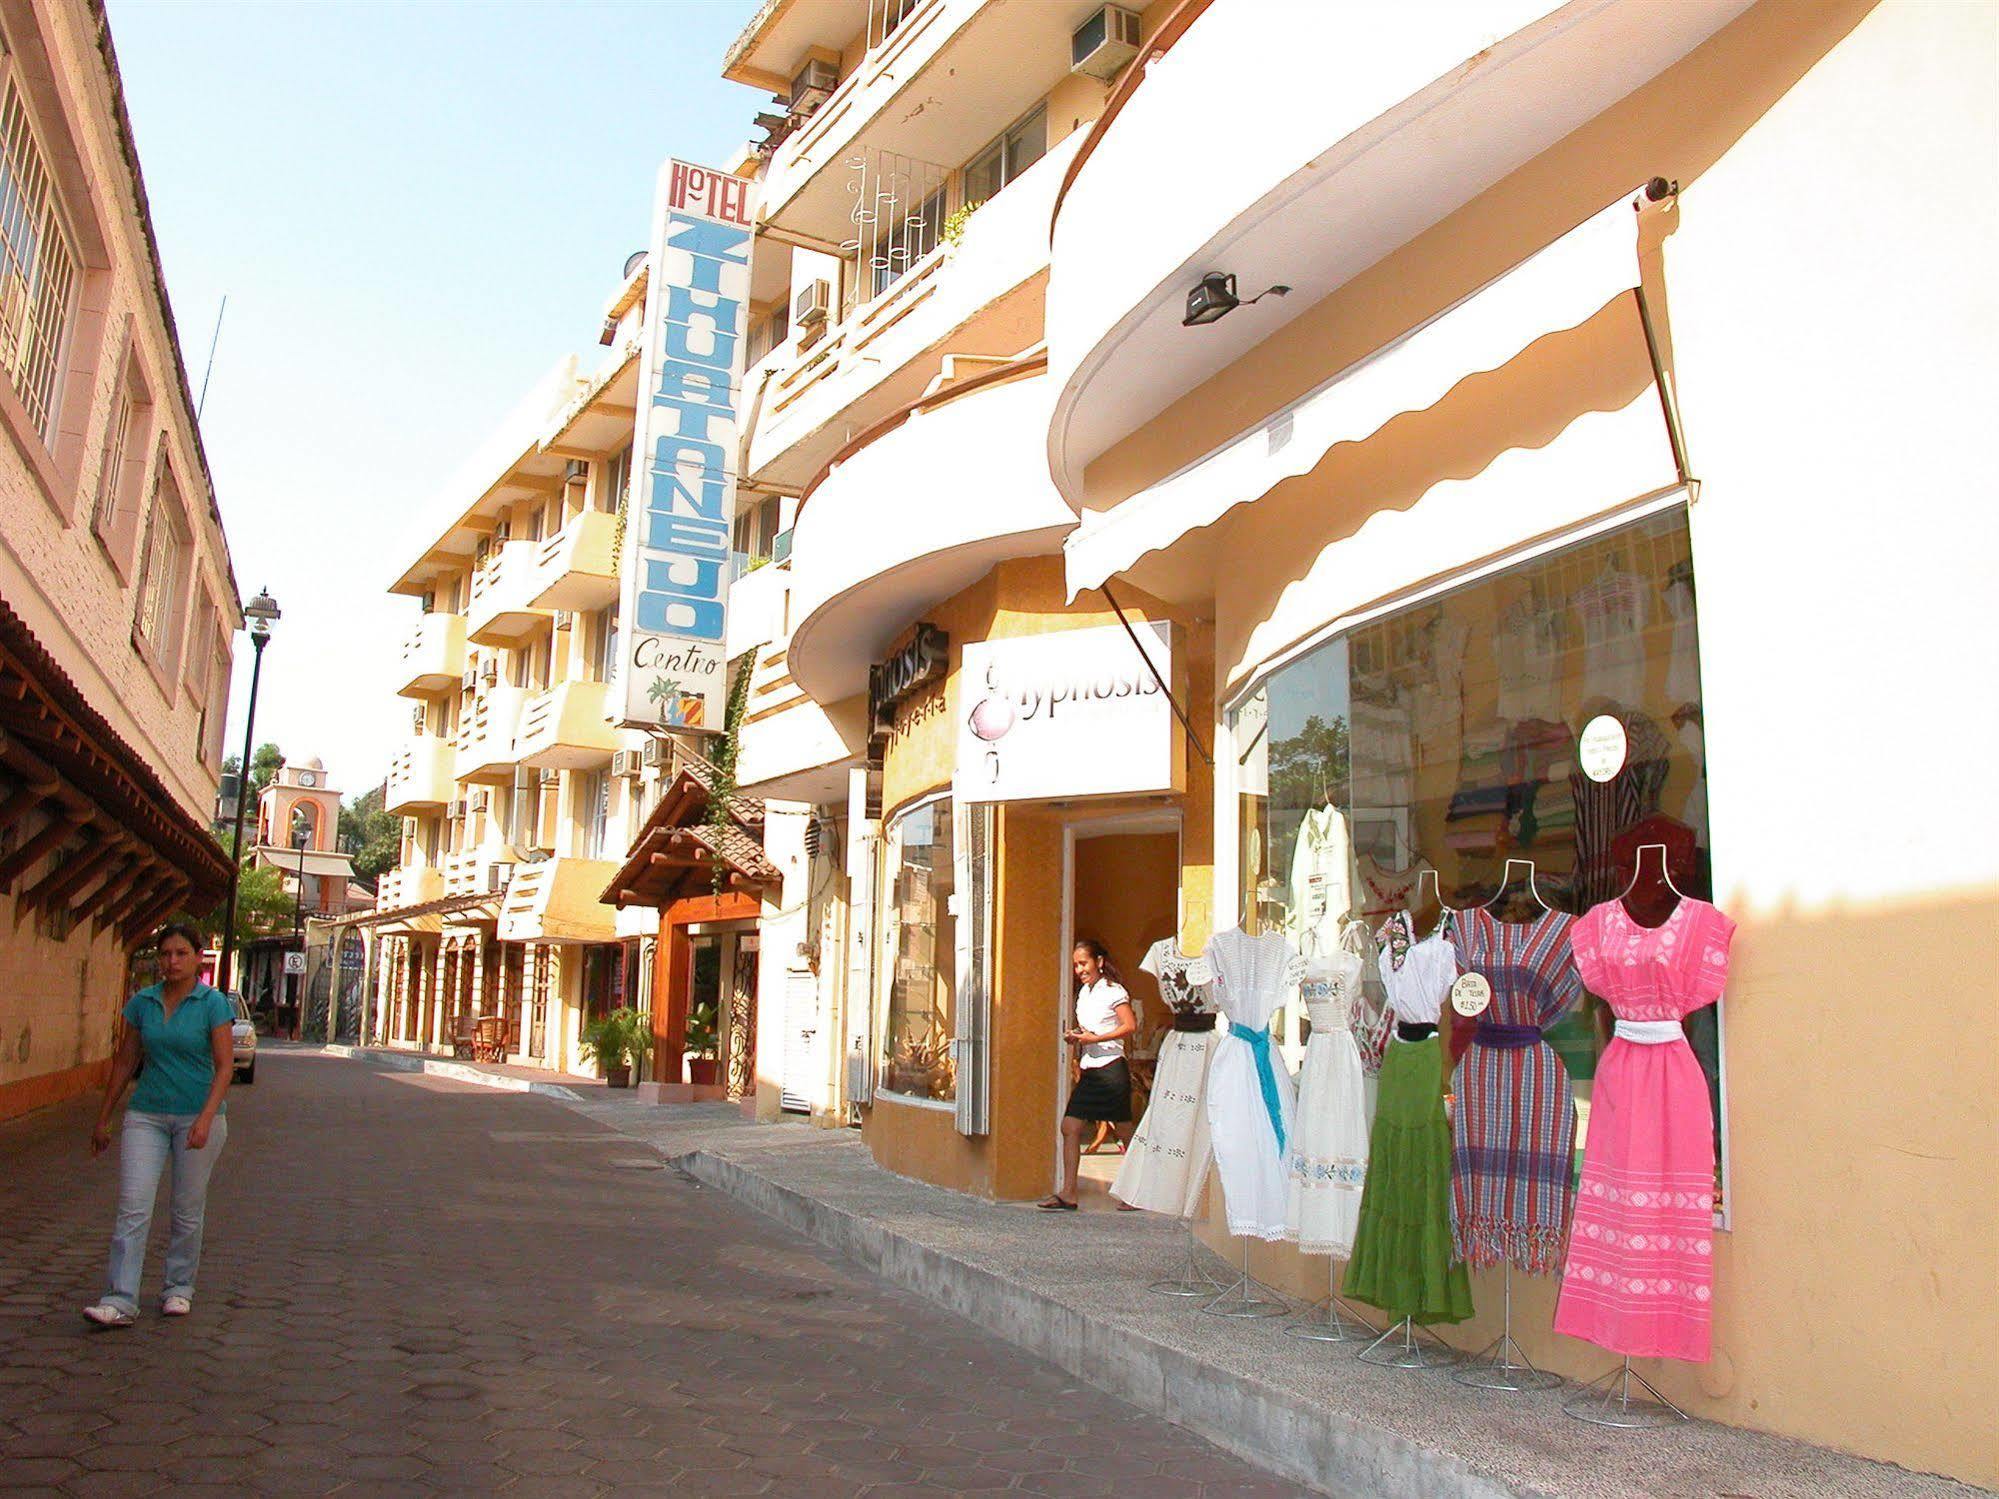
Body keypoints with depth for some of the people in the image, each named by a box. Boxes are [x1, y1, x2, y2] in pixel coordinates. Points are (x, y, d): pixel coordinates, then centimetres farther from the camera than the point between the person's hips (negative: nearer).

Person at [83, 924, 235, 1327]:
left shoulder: (213, 1003, -7)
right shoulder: (142, 1002, 5)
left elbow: (225, 1065, -10)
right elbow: (126, 1061, 13)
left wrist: (205, 1119, -20)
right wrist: (103, 1118, 15)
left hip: (197, 1116, -3)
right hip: (146, 1115, 3)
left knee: (188, 1210, 7)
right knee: (132, 1207, -6)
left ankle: (179, 1289, 23)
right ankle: (120, 1301, -4)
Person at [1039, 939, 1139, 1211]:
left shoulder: (1113, 991, -8)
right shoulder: (1084, 991, 15)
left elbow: (1130, 1026, -16)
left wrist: (1094, 1038, -19)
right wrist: (1074, 1036, 4)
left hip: (1111, 1067, -8)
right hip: (1089, 1070, 8)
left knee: (1124, 1131, 3)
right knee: (1070, 1127, -1)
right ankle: (1068, 1194, 1)